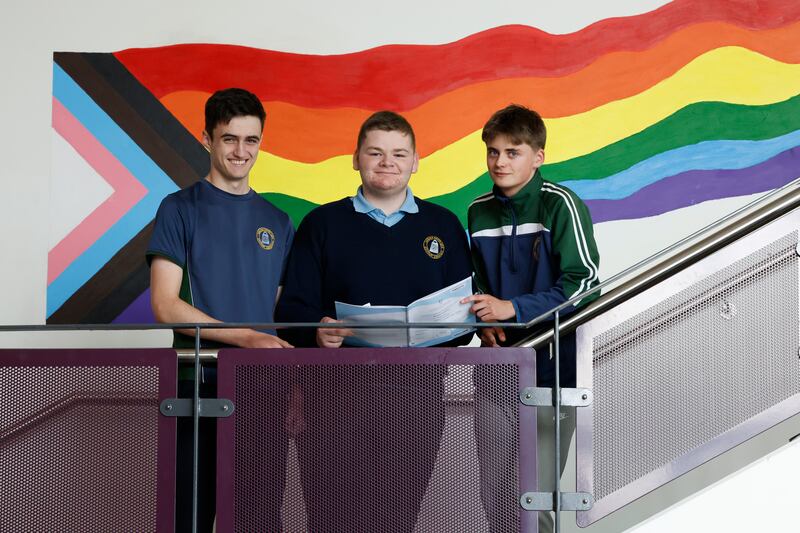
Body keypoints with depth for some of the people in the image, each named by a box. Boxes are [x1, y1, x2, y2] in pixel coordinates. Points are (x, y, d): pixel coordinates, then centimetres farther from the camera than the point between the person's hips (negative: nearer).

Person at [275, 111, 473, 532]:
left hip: (416, 391, 1)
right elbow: (292, 308, 3)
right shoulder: (322, 224, 9)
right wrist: (317, 331, -19)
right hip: (336, 390, -1)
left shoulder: (443, 226, 13)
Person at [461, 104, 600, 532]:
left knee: (537, 496, -3)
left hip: (552, 366, -5)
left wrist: (513, 309, -19)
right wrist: (484, 319, 0)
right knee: (490, 491, 9)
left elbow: (584, 284, -13)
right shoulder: (479, 211, 9)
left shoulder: (560, 205, -8)